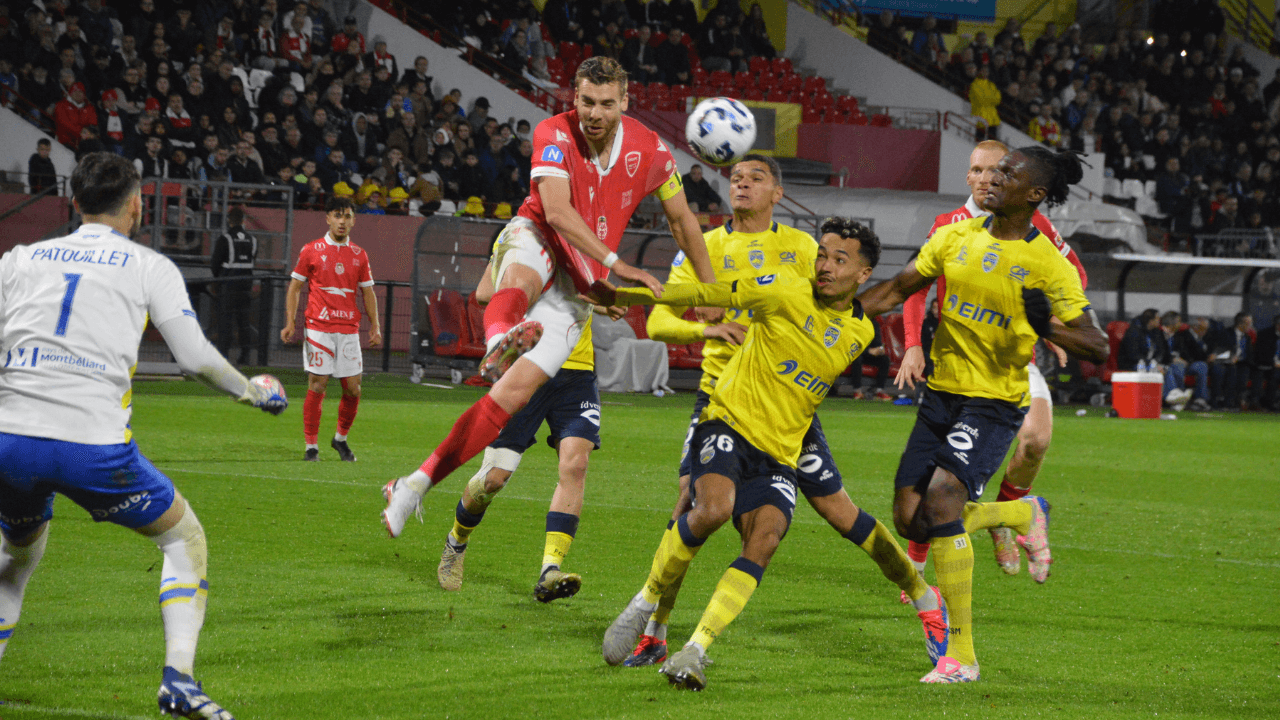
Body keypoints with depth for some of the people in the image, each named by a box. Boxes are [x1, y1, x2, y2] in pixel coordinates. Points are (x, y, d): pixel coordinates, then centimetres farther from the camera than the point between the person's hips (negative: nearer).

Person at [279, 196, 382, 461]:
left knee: (353, 389, 0)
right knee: (317, 386, -7)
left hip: (349, 330, 3)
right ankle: (311, 445, 2)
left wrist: (375, 327, 6)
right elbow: (295, 287, 6)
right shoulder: (312, 251, 3)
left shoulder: (359, 255, 11)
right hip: (318, 328, -3)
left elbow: (368, 293, 16)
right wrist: (290, 322, -3)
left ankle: (341, 439, 21)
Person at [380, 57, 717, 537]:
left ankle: (414, 486, -10)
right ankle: (499, 340, -78)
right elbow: (556, 210, -26)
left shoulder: (650, 150, -2)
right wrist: (615, 263, -33)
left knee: (515, 393, -11)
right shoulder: (554, 134, -12)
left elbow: (682, 220, 14)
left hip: (575, 288, 3)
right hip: (536, 244, -2)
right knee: (521, 281, -42)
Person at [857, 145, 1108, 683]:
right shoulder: (959, 236, 4)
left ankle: (961, 656, -13)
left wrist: (1049, 329, -29)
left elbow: (1097, 348, -12)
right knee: (910, 521, 2)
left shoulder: (1048, 265, -10)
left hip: (995, 403, -6)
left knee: (941, 502, -23)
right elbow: (897, 290, 13)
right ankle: (1024, 514, 30)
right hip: (942, 395, 6)